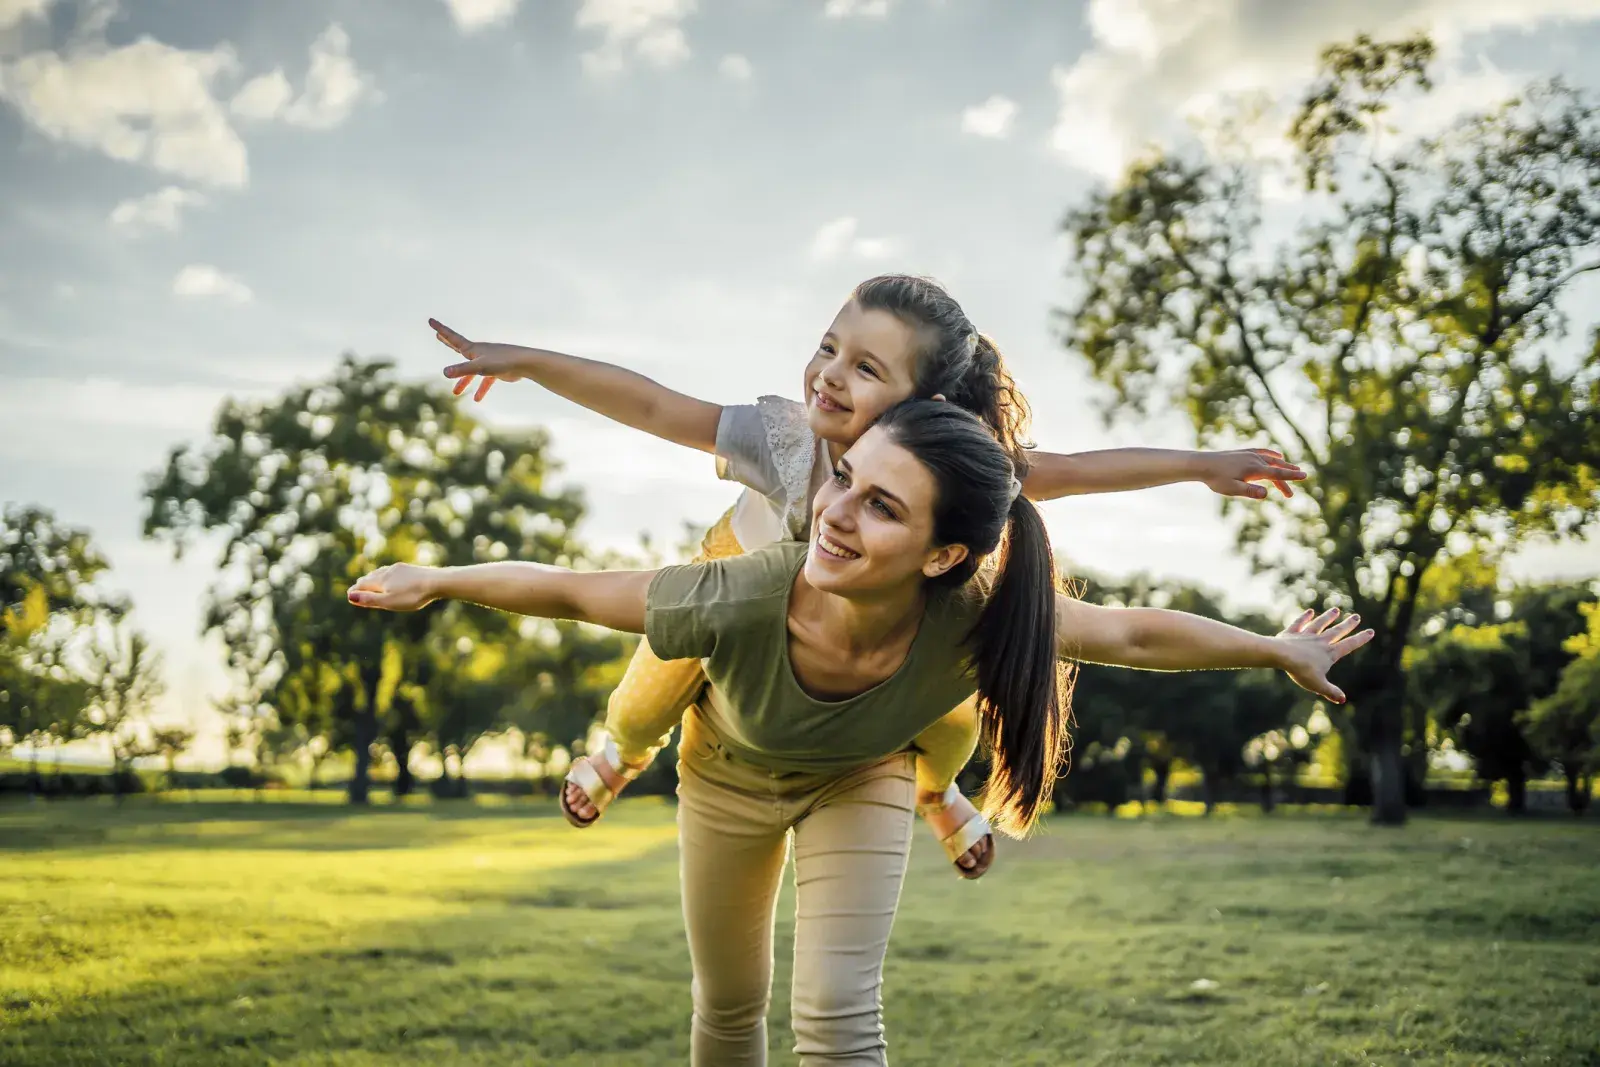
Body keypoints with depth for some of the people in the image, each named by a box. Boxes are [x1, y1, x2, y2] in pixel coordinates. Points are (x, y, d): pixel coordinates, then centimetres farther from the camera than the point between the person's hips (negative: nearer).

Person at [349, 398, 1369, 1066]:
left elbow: (1140, 633, -25)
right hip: (730, 775, 1)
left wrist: (1284, 650, -12)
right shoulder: (739, 604, -46)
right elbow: (570, 589, -30)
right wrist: (436, 579, -16)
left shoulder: (975, 626, -42)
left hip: (860, 785, 0)